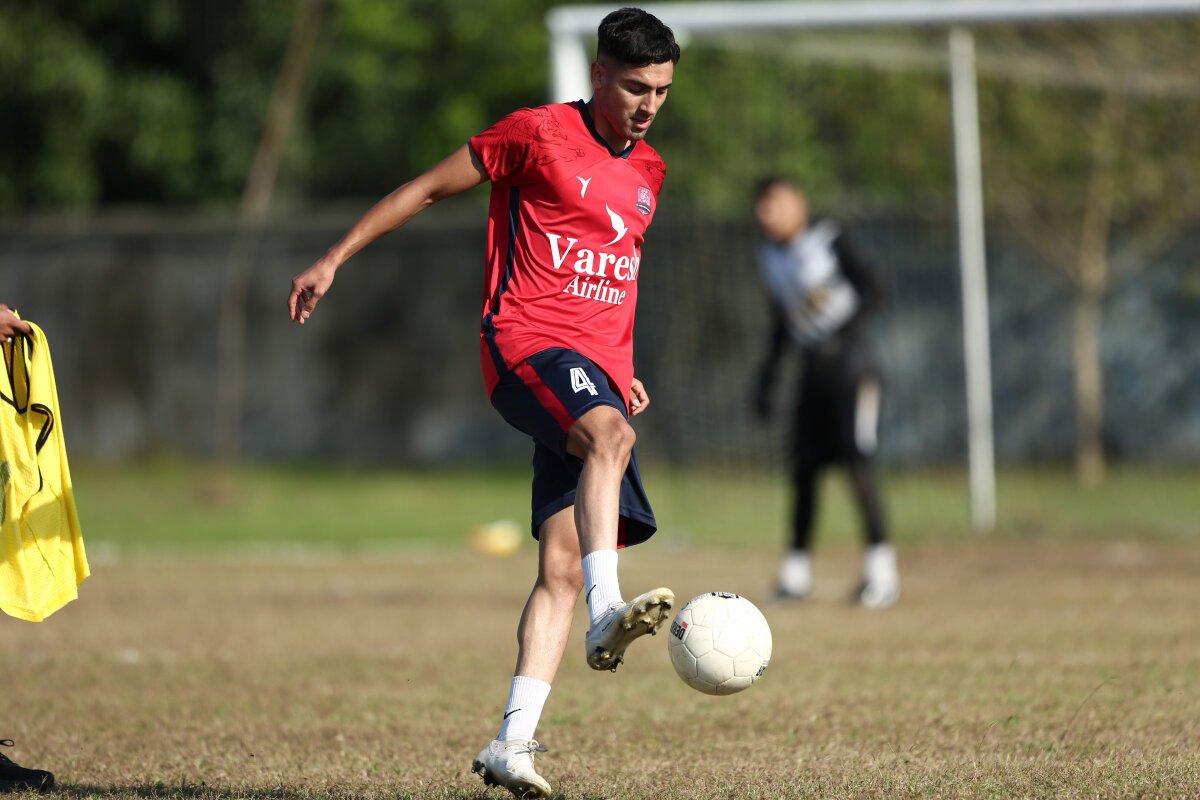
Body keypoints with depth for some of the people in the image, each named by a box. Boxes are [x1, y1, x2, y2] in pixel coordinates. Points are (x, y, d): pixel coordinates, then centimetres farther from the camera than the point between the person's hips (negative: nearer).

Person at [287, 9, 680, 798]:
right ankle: (607, 611, -53)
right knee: (608, 434, -38)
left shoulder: (648, 172, 19)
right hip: (527, 344, -6)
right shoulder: (538, 135, -1)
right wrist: (333, 260, 4)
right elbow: (429, 188, 6)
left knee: (562, 567, -5)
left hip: (600, 375, 6)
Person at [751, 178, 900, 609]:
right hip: (813, 369, 7)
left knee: (858, 461, -14)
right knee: (803, 466, 5)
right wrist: (767, 376, 19)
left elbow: (872, 291, -11)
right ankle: (797, 570, 14)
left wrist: (842, 333, -22)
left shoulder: (829, 241, -8)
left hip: (848, 363, -7)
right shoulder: (770, 257, 11)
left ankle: (881, 569, -13)